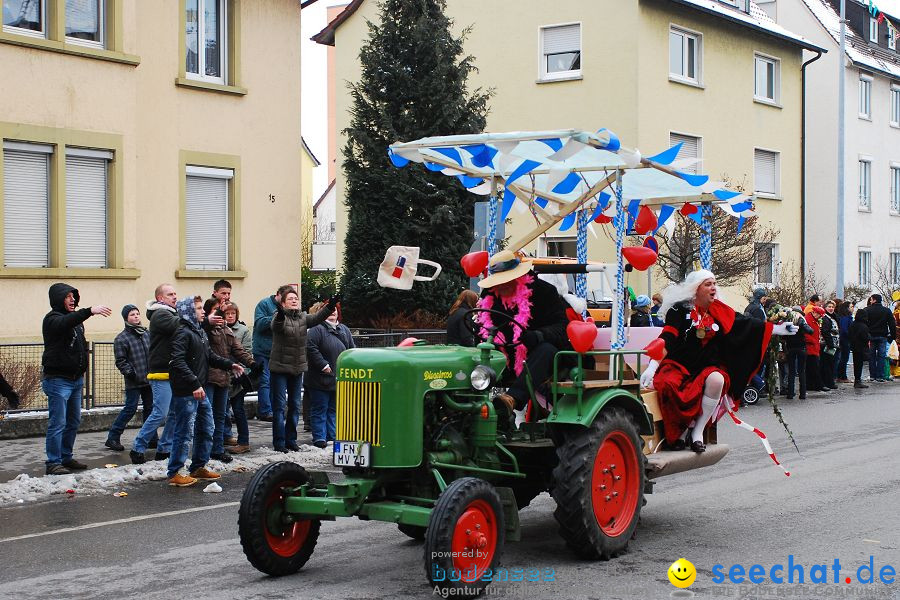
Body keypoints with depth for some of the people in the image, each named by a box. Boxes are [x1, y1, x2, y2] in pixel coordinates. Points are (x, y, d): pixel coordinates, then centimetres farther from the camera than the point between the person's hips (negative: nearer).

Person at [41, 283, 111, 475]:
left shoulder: (76, 319, 16)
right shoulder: (52, 319, -10)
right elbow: (65, 323, -34)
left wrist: (82, 372, 13)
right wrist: (90, 311, -47)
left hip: (76, 379, 9)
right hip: (58, 380, -9)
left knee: (74, 422, 14)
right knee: (57, 423, -7)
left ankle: (66, 457, 23)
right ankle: (53, 463, -3)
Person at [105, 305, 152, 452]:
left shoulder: (147, 334, 12)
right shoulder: (121, 339, -6)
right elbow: (120, 361, -8)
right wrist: (130, 372, -19)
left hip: (149, 379, 6)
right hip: (134, 382, -6)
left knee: (150, 408, 10)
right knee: (130, 409, -6)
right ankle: (112, 438, 3)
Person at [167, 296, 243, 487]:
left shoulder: (200, 332, 16)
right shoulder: (183, 333, -16)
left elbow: (210, 356, 26)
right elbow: (178, 363, -25)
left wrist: (229, 364, 14)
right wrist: (194, 384, -29)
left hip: (200, 391, 10)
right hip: (186, 392, -10)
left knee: (206, 430, 16)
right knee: (185, 433, -4)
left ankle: (198, 467, 29)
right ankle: (174, 473, 5)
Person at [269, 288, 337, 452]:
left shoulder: (303, 317, 7)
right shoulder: (280, 317, -7)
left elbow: (316, 318, -10)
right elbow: (275, 326, -29)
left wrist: (330, 307, -28)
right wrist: (280, 317, -52)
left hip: (298, 368, 6)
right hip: (280, 367, -5)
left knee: (295, 405, 11)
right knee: (279, 405, -3)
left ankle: (291, 440, 21)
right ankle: (279, 442, 1)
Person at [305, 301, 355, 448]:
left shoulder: (344, 329, 13)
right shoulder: (317, 329, -9)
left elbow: (352, 349, 17)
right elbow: (311, 348, -17)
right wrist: (324, 365, -19)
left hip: (339, 379, 7)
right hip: (321, 379, -6)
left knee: (334, 409, 13)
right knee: (319, 410, -1)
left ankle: (332, 437, 21)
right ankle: (319, 438, 2)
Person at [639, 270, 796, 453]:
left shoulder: (719, 311, 10)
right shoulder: (680, 309, -4)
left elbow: (746, 325, 11)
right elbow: (666, 339, -13)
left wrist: (778, 329, 5)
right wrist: (652, 367, -25)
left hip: (706, 367, 4)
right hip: (678, 365, -3)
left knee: (716, 380, -32)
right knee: (668, 386, -36)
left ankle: (697, 431, -18)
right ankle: (676, 432, -11)